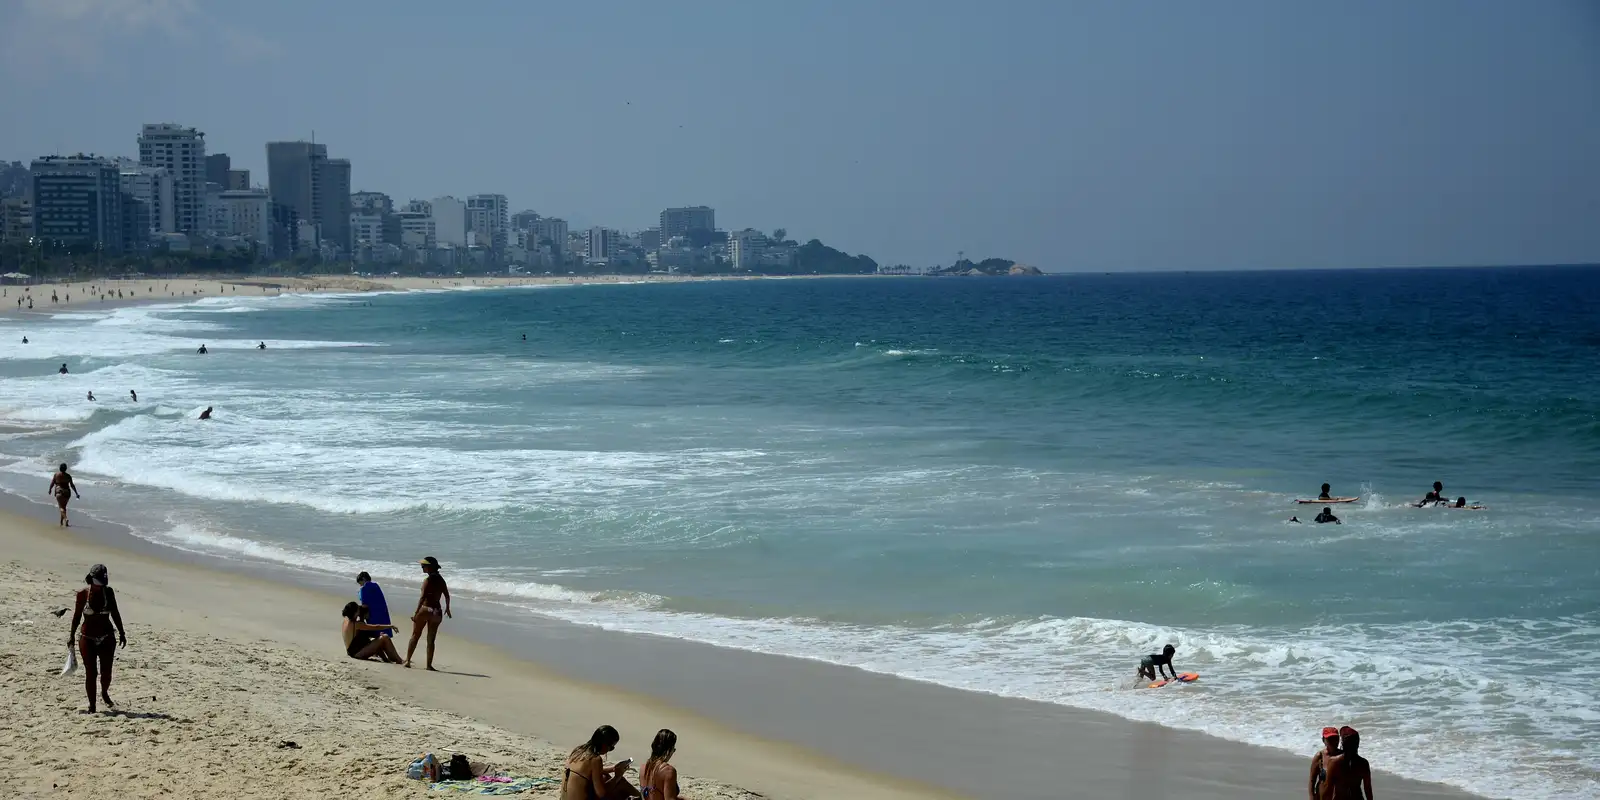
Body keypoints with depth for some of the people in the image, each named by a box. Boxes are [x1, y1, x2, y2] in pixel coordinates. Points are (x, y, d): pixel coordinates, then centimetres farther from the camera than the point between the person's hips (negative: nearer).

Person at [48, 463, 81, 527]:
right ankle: (61, 522, 25)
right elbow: (72, 485, -1)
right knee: (63, 507, 18)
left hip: (59, 491, -3)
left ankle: (65, 519, -34)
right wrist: (76, 493, 3)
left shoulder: (56, 474, -3)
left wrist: (50, 490, 16)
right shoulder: (68, 476, 2)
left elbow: (52, 483, -1)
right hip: (67, 492, 3)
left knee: (62, 507, -9)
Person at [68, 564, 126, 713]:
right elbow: (77, 615, 1)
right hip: (88, 639, -2)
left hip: (106, 639, 2)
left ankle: (105, 694, 31)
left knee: (106, 672, 0)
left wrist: (121, 633, 10)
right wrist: (72, 635, 2)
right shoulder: (83, 593, -7)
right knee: (91, 673, -2)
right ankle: (92, 705, 9)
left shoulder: (108, 592, -2)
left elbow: (115, 613, 8)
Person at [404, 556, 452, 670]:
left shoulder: (427, 580, -12)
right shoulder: (441, 580, 6)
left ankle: (407, 660, 8)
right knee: (431, 640, 9)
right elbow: (447, 595, 12)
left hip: (425, 609, -5)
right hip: (437, 611, 5)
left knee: (415, 636, 9)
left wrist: (416, 613, -20)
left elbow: (422, 598, -19)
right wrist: (447, 608, 27)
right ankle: (429, 665, 7)